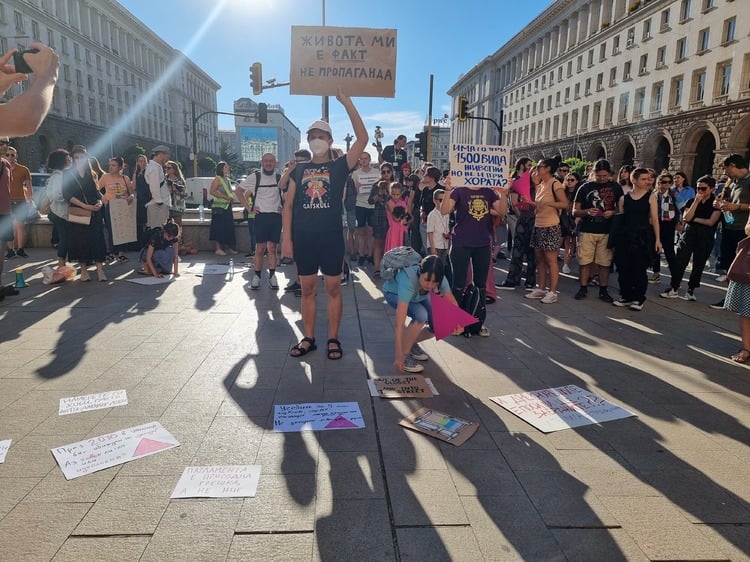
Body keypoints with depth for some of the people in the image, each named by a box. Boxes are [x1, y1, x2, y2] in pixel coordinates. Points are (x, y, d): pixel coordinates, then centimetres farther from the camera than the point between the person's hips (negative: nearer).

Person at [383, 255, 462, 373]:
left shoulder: (439, 278, -31)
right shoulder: (408, 281, -44)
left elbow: (452, 303, -21)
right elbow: (399, 323, -46)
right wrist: (399, 357, -47)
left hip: (417, 295, 5)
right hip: (393, 293, -5)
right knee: (421, 315, -33)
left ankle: (410, 342, 13)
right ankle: (404, 355, -14)